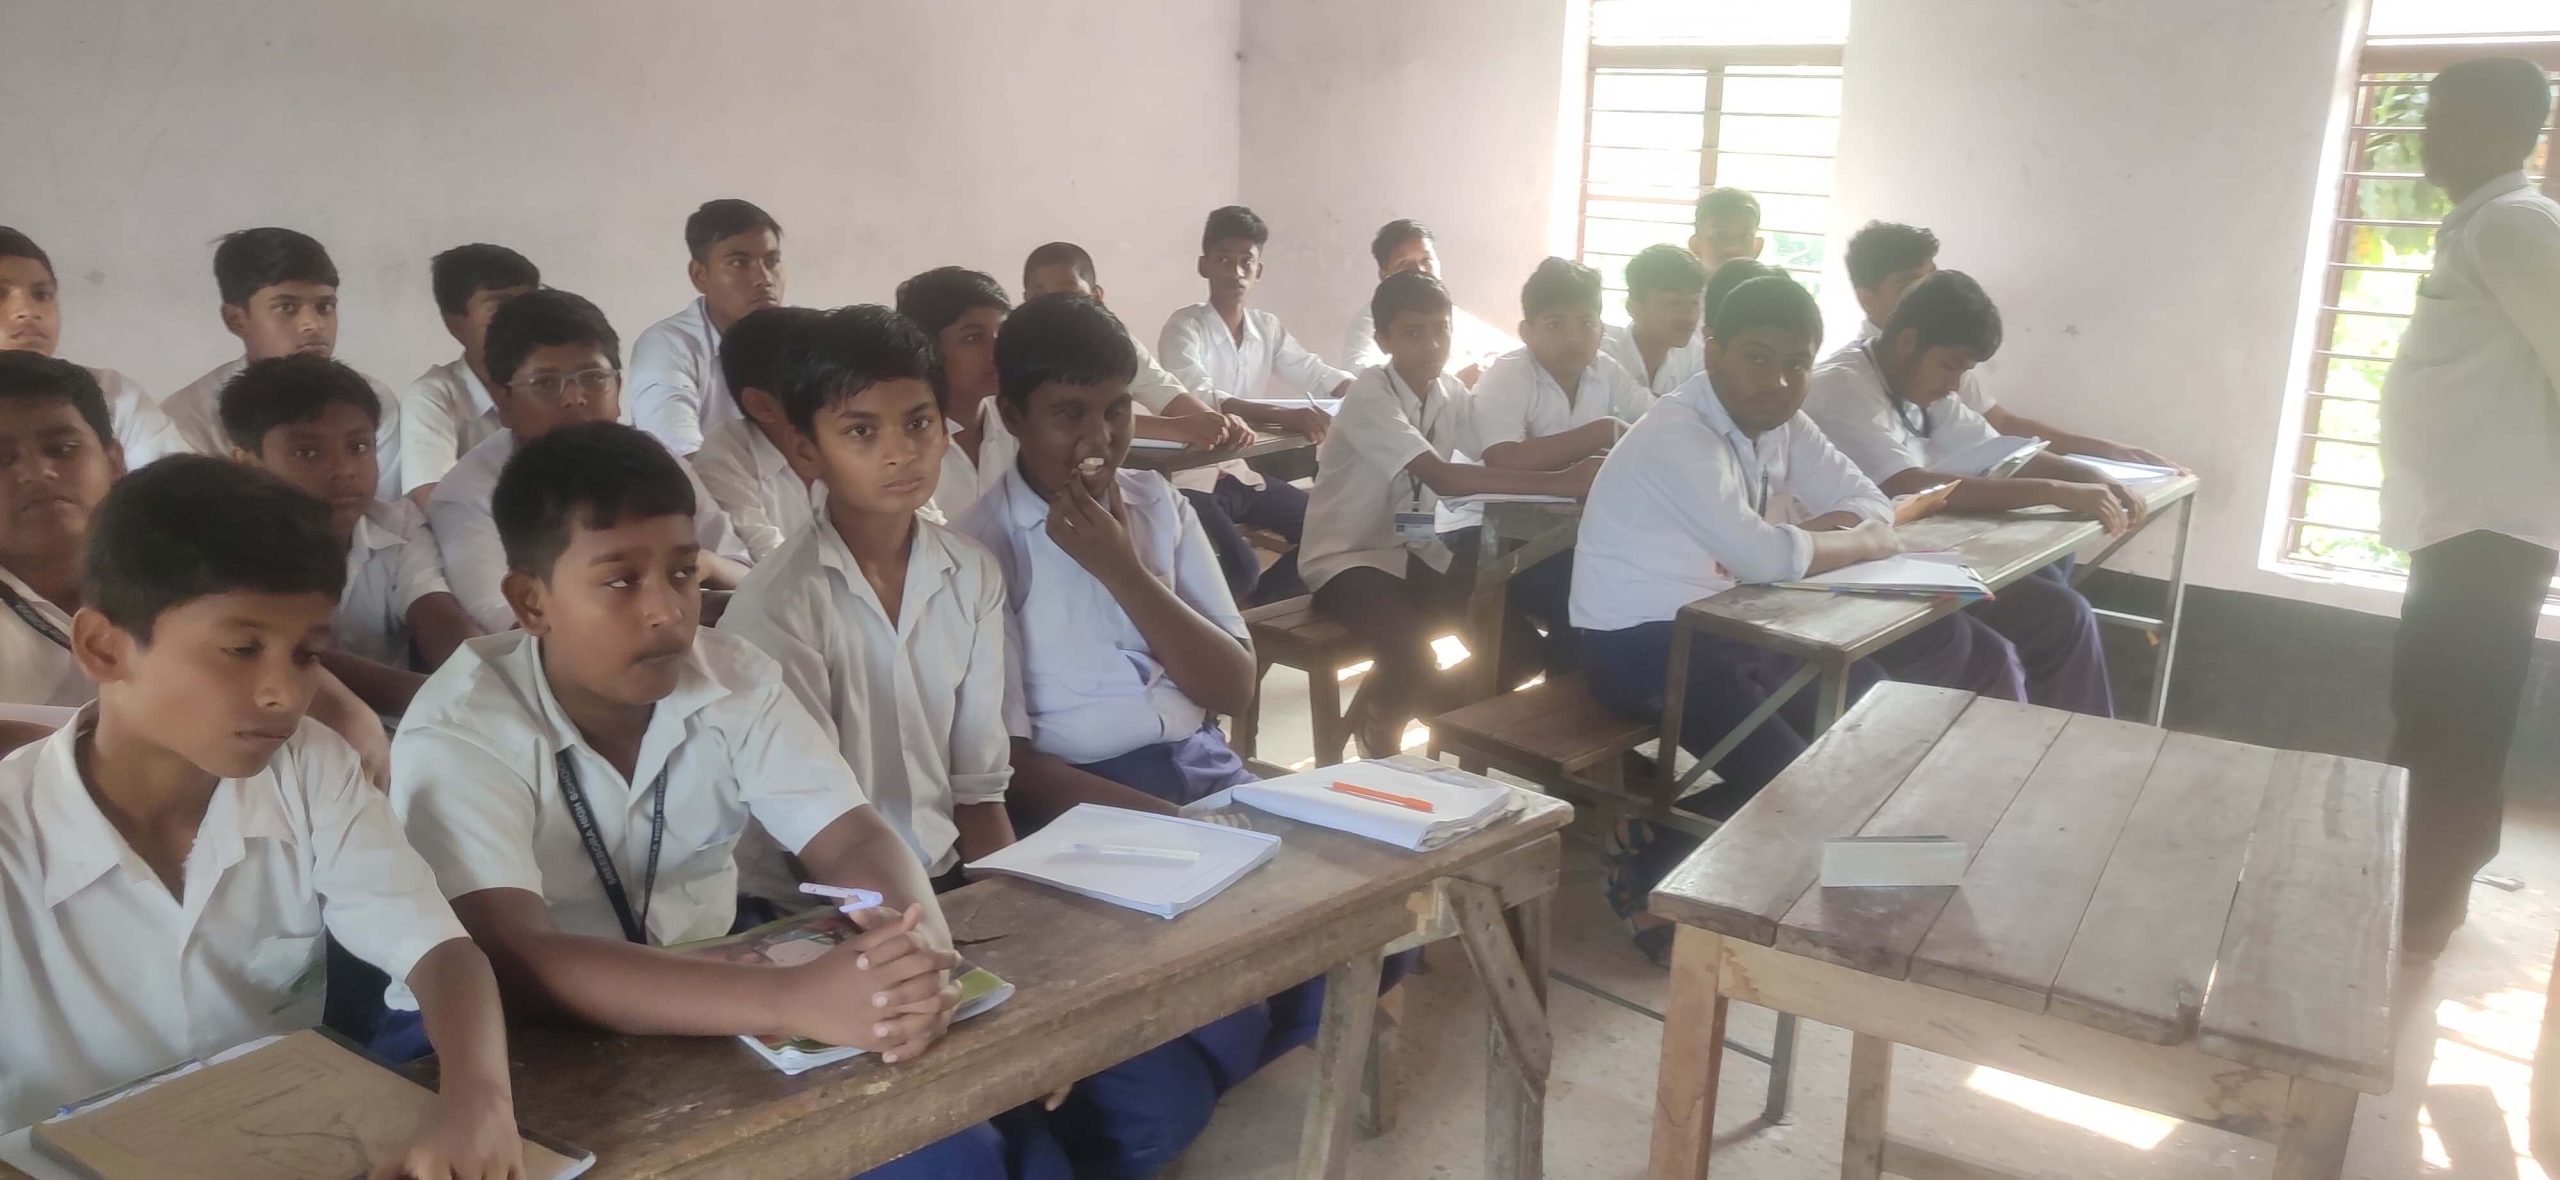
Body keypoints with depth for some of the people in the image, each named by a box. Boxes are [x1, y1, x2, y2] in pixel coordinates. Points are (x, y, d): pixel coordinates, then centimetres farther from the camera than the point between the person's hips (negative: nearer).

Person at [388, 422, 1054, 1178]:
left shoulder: (734, 681, -7)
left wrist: (919, 947, -38)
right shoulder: (458, 734, -21)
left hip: (701, 1018, 3)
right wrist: (794, 1001, -46)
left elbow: (853, 840, -13)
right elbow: (516, 961, -34)